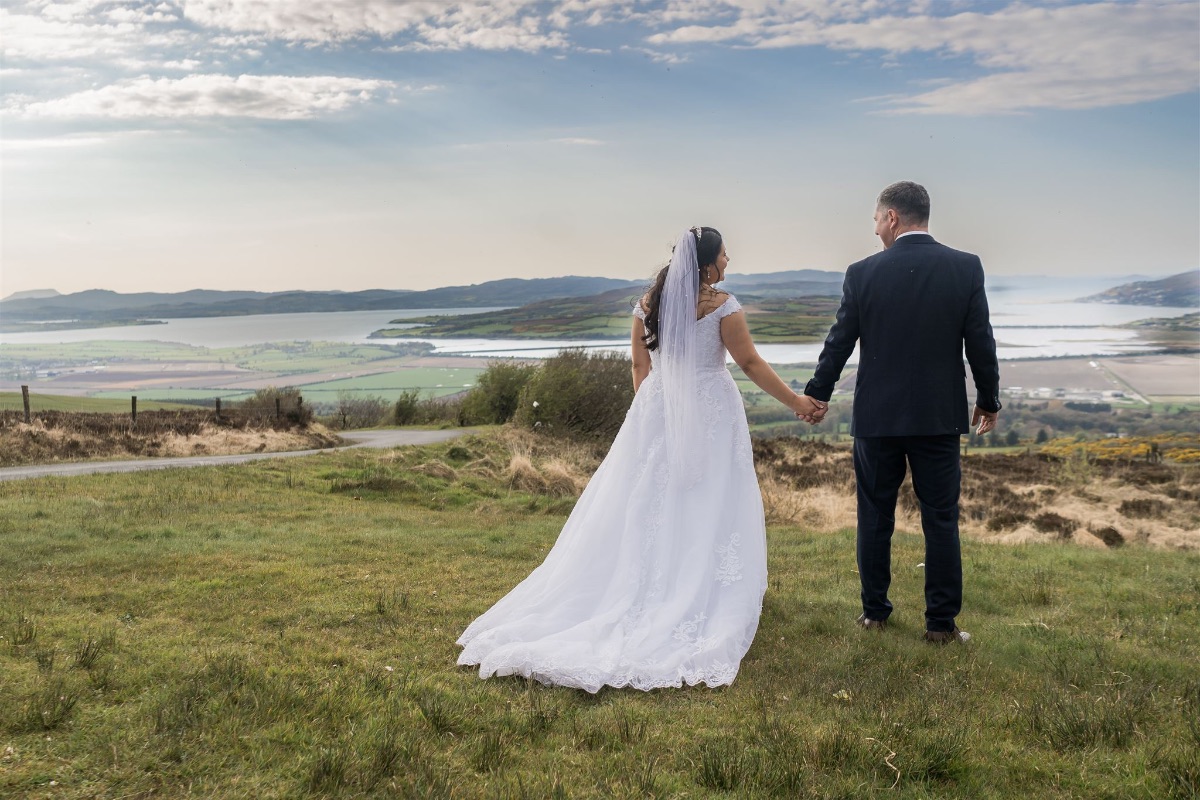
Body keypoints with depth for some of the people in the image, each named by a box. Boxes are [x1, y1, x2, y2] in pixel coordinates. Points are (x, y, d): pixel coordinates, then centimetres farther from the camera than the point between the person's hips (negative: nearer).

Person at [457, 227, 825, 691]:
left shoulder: (649, 303, 4)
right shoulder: (721, 305, -10)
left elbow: (640, 366, 9)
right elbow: (750, 363, -9)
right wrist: (795, 401, 0)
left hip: (657, 410, 4)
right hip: (710, 414, -4)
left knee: (646, 505, 10)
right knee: (709, 508, 4)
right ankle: (702, 600, 10)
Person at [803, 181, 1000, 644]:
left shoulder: (863, 273, -7)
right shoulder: (966, 267, -4)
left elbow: (839, 342, -1)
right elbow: (980, 344, -2)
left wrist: (816, 395, 14)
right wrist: (989, 401, 12)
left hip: (877, 416, 0)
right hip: (940, 416, 1)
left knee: (875, 518, 12)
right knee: (941, 520, 9)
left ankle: (874, 612, 22)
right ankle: (942, 623, 14)